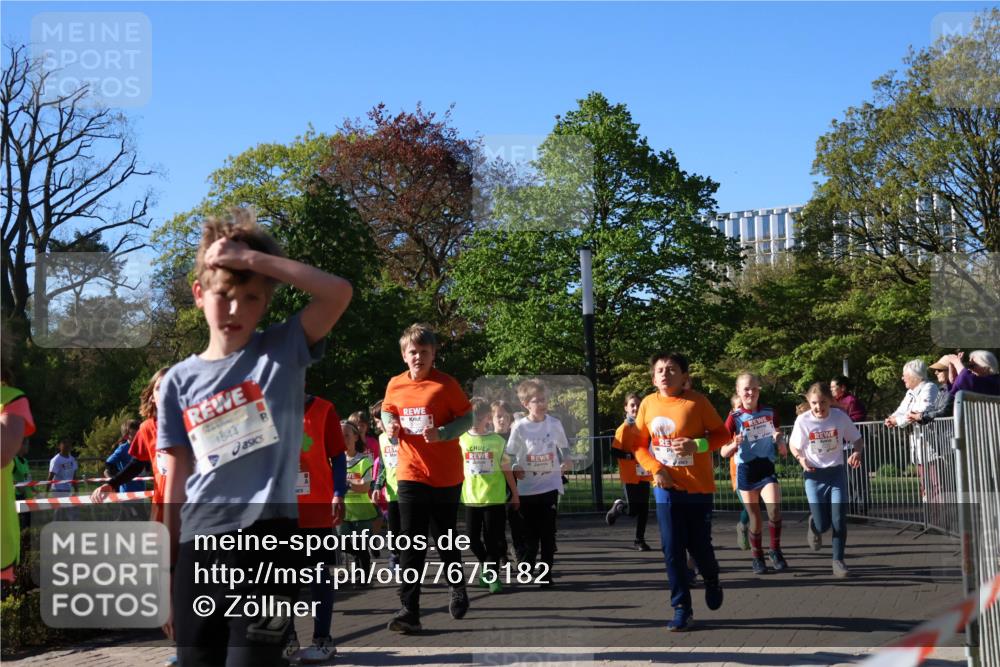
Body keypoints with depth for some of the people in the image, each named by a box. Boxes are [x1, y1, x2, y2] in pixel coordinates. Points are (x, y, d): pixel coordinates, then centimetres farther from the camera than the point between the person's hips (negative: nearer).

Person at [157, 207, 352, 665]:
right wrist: (166, 575, 9)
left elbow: (339, 292, -14)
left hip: (266, 535, -3)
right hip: (199, 543, 3)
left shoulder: (283, 351, 3)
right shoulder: (180, 381, 8)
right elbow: (177, 481, 10)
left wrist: (252, 258, -14)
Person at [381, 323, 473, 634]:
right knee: (411, 544, -5)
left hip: (446, 476, -2)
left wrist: (441, 433, -21)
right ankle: (409, 610, -6)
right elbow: (387, 411, 18)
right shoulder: (395, 385, 2)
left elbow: (468, 417, -6)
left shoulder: (446, 384, -10)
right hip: (410, 474, 2)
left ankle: (458, 588, 38)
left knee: (446, 538, 12)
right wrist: (390, 424, -5)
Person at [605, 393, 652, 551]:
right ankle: (618, 506, 26)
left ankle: (639, 540, 16)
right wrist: (632, 456, -21)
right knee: (632, 510, -7)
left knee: (643, 508, 4)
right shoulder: (624, 428, -10)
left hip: (643, 474, 5)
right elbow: (614, 452, -13)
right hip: (630, 476, -5)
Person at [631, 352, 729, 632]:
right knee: (672, 551, 1)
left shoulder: (697, 402, -10)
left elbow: (722, 434, -4)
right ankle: (682, 609, 10)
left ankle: (712, 581, 38)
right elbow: (640, 444, 7)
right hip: (666, 488, 2)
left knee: (700, 546, 5)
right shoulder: (648, 404, 0)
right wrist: (655, 469, -9)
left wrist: (697, 445, -21)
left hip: (698, 487, -2)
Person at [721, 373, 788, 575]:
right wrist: (734, 445, -27)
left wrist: (780, 442, -5)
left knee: (774, 508, -21)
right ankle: (757, 557, 23)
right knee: (754, 517, 4)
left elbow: (781, 448, 18)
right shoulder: (734, 418, -5)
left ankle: (775, 551, -4)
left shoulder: (770, 413, 4)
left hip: (767, 468, 1)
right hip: (746, 470, -1)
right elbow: (724, 453, -6)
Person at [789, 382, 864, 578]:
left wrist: (857, 452, -18)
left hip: (837, 472, 1)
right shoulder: (803, 420, -11)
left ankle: (838, 562, 7)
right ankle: (813, 524, 34)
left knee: (839, 520, -7)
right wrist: (800, 458, -18)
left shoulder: (840, 417, -9)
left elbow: (857, 439, 3)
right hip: (814, 475, -1)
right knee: (822, 524, -4)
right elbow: (793, 445, 3)